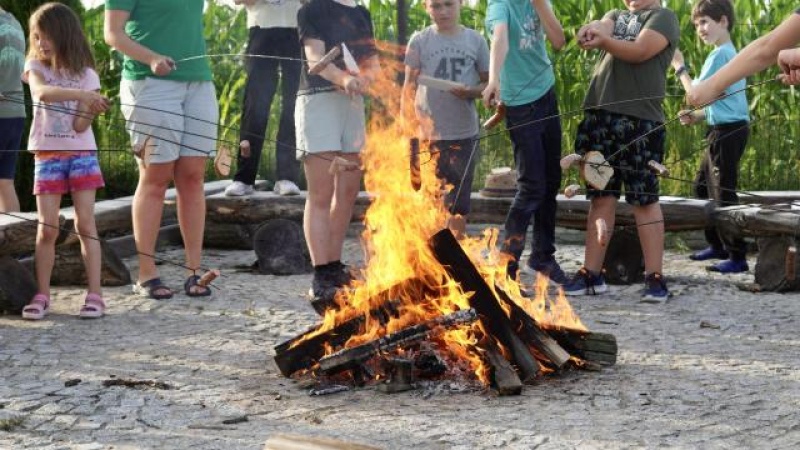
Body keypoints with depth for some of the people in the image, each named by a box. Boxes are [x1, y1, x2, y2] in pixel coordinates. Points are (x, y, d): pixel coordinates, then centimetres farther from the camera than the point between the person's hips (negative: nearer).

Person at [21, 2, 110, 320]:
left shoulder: (86, 76, 1)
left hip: (81, 154, -1)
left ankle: (94, 294, -6)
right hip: (47, 155, 1)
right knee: (47, 228, -2)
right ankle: (42, 295, 4)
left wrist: (91, 108, -24)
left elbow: (80, 126, -5)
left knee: (85, 224, -4)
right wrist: (82, 94, -34)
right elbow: (42, 93, -24)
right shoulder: (36, 68, 1)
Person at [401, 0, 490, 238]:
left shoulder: (475, 40, 4)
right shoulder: (420, 41, 1)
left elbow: (488, 82, 8)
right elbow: (409, 87, 3)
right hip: (428, 134, -1)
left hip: (465, 134, 1)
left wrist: (472, 91, -14)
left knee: (459, 202, 8)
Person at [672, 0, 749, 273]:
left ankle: (738, 257, -9)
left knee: (723, 194, -10)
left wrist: (679, 67, -3)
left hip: (728, 132, -11)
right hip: (725, 130, 11)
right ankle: (717, 245, 25)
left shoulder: (719, 55, -14)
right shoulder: (729, 53, 17)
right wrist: (697, 116, 8)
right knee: (703, 187, 18)